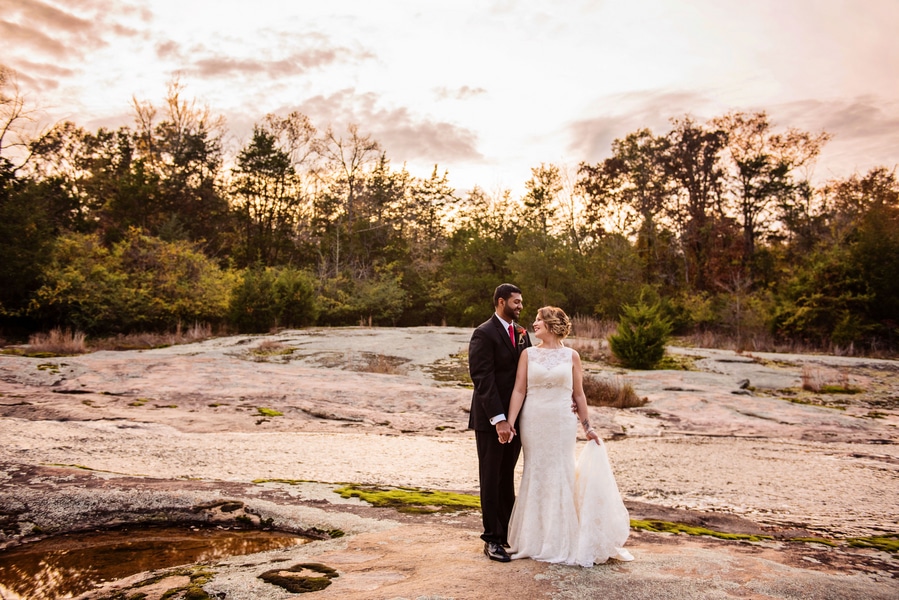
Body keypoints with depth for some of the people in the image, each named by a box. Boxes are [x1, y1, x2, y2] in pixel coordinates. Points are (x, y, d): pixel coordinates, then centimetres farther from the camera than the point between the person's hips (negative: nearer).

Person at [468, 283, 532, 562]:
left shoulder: (522, 333, 10)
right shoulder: (484, 334, -12)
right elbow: (482, 379, -18)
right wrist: (498, 419, -22)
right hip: (490, 419, -6)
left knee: (507, 477, 14)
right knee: (491, 479, 5)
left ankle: (508, 532, 24)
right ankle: (492, 539, 15)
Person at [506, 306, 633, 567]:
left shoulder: (571, 356, 3)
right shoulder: (528, 354, 3)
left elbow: (578, 394, 7)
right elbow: (519, 390, -3)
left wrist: (587, 427, 8)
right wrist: (510, 422, -12)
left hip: (562, 422, -1)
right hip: (533, 422, 1)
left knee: (560, 475, 4)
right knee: (535, 475, 6)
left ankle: (561, 541, 19)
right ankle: (534, 540, 21)